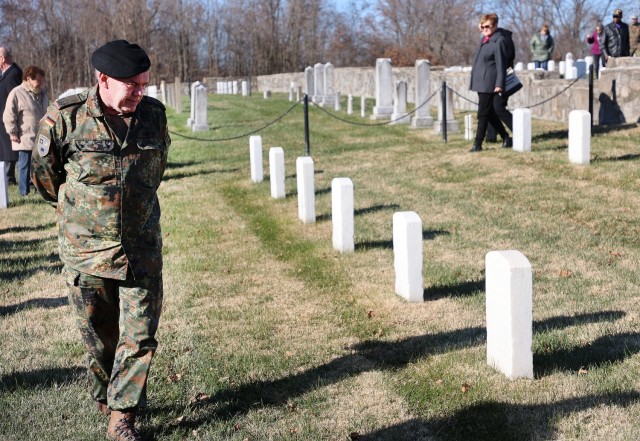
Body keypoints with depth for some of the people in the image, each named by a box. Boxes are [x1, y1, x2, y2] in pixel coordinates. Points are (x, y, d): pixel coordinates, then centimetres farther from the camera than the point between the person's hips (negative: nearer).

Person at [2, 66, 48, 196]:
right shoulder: (17, 93, -12)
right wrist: (13, 133, -12)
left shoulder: (42, 93, 11)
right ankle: (24, 192, 8)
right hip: (25, 140, -7)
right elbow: (8, 116, -12)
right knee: (25, 166, 1)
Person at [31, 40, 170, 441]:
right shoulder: (65, 118, -12)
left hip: (142, 248, 2)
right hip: (86, 249, -2)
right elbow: (45, 175, 5)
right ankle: (106, 400, 34)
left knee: (140, 336, 0)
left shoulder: (154, 115, -2)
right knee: (99, 336, 11)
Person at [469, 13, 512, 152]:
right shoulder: (483, 39, 17)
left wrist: (499, 84, -19)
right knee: (490, 113, 14)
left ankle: (477, 144, -1)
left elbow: (501, 64, -14)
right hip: (480, 82, 9)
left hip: (489, 83, -9)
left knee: (483, 114, -5)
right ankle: (506, 138, 23)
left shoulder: (499, 40, -10)